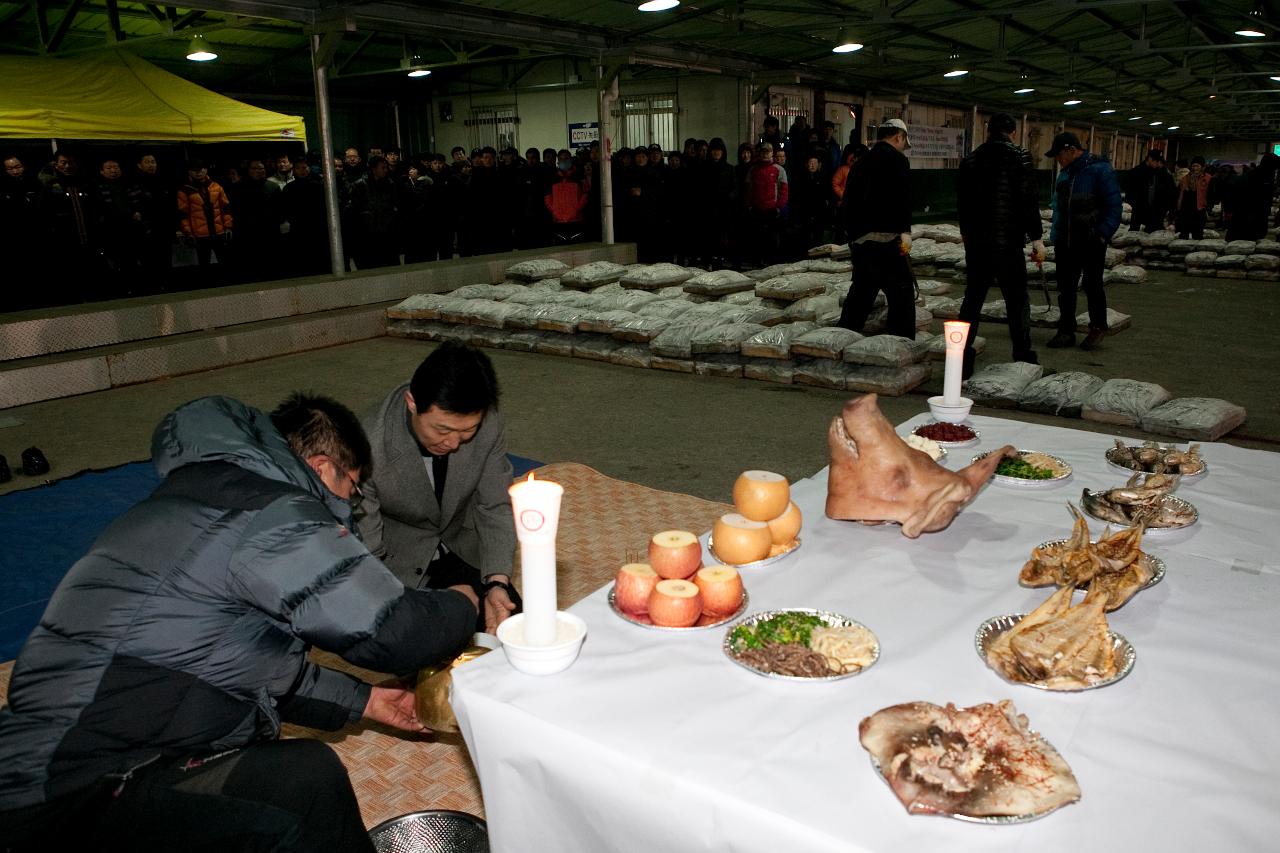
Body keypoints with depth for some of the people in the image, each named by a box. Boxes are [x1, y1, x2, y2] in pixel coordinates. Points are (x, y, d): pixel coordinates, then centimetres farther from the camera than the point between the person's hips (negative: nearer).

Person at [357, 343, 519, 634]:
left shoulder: (489, 424, -21)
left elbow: (495, 509, -8)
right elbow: (366, 558, -23)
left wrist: (497, 583, -25)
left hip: (461, 551, 4)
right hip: (399, 564, -3)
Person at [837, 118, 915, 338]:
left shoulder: (860, 163, 20)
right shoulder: (896, 159, -2)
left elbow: (847, 203, 23)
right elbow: (902, 198, -16)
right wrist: (905, 231, -18)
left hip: (857, 239, 8)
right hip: (884, 239, -8)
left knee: (860, 292, 19)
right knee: (901, 293, -5)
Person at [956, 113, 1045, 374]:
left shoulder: (970, 160, 8)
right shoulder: (1019, 157, -6)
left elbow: (961, 201, 15)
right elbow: (1029, 199, -11)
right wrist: (1036, 237, -6)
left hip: (976, 241, 4)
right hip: (1008, 242, -4)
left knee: (973, 297, 10)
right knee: (1017, 300, 5)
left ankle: (962, 361, 8)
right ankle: (1023, 359, 9)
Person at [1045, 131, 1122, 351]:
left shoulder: (1099, 170, -10)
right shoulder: (1064, 173, 13)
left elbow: (1113, 206, -12)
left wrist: (1103, 234, -17)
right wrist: (1056, 234, 10)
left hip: (1091, 242, -7)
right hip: (1065, 242, 7)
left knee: (1092, 284, 3)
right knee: (1065, 286, 8)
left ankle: (1098, 328, 17)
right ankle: (1066, 331, 15)